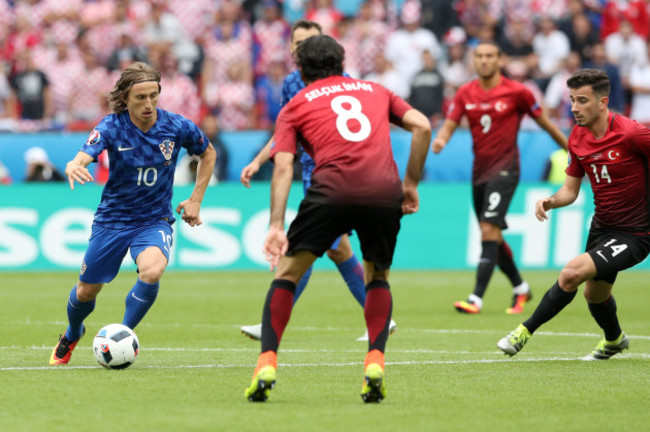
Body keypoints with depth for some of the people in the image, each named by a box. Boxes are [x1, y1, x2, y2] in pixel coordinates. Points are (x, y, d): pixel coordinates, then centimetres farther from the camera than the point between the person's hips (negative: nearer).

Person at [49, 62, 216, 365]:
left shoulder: (177, 127, -12)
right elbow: (82, 157, -33)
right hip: (112, 219, 0)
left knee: (152, 271, -31)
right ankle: (72, 335, 47)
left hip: (154, 221, 0)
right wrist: (74, 167, -58)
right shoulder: (112, 127, -17)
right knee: (86, 292, 11)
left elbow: (208, 154, 8)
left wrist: (195, 200, 3)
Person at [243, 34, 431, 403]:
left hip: (332, 189, -2)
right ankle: (375, 363, 5)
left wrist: (277, 226, -1)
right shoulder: (375, 90, 28)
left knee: (287, 273, 11)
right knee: (378, 278, 23)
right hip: (384, 190, 2)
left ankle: (267, 364, -2)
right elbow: (422, 126, 15)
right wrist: (411, 184, 20)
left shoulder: (295, 106, 20)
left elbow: (283, 167, 6)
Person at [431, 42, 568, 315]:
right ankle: (520, 288, 34)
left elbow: (544, 122, 3)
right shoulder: (465, 94, 4)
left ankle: (476, 298, -23)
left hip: (504, 169, -6)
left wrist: (570, 149, 10)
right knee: (492, 237, 13)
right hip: (480, 170, 6)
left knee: (489, 230, -18)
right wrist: (440, 140, -23)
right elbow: (449, 125, 1)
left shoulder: (516, 92, -7)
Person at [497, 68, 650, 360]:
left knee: (572, 272, -25)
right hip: (601, 227, 8)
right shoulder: (577, 138, -1)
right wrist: (550, 201, -14)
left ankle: (526, 330, -9)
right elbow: (571, 189, 7)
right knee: (594, 293, 24)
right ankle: (614, 340, 55)